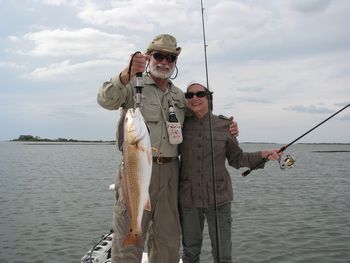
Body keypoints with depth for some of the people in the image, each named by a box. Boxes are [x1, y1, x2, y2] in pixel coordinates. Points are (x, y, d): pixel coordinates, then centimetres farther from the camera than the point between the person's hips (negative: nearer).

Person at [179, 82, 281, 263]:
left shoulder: (224, 125, 0)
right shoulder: (181, 125, 0)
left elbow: (236, 159, 4)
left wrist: (263, 154, -6)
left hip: (218, 197, 0)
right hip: (188, 198, 1)